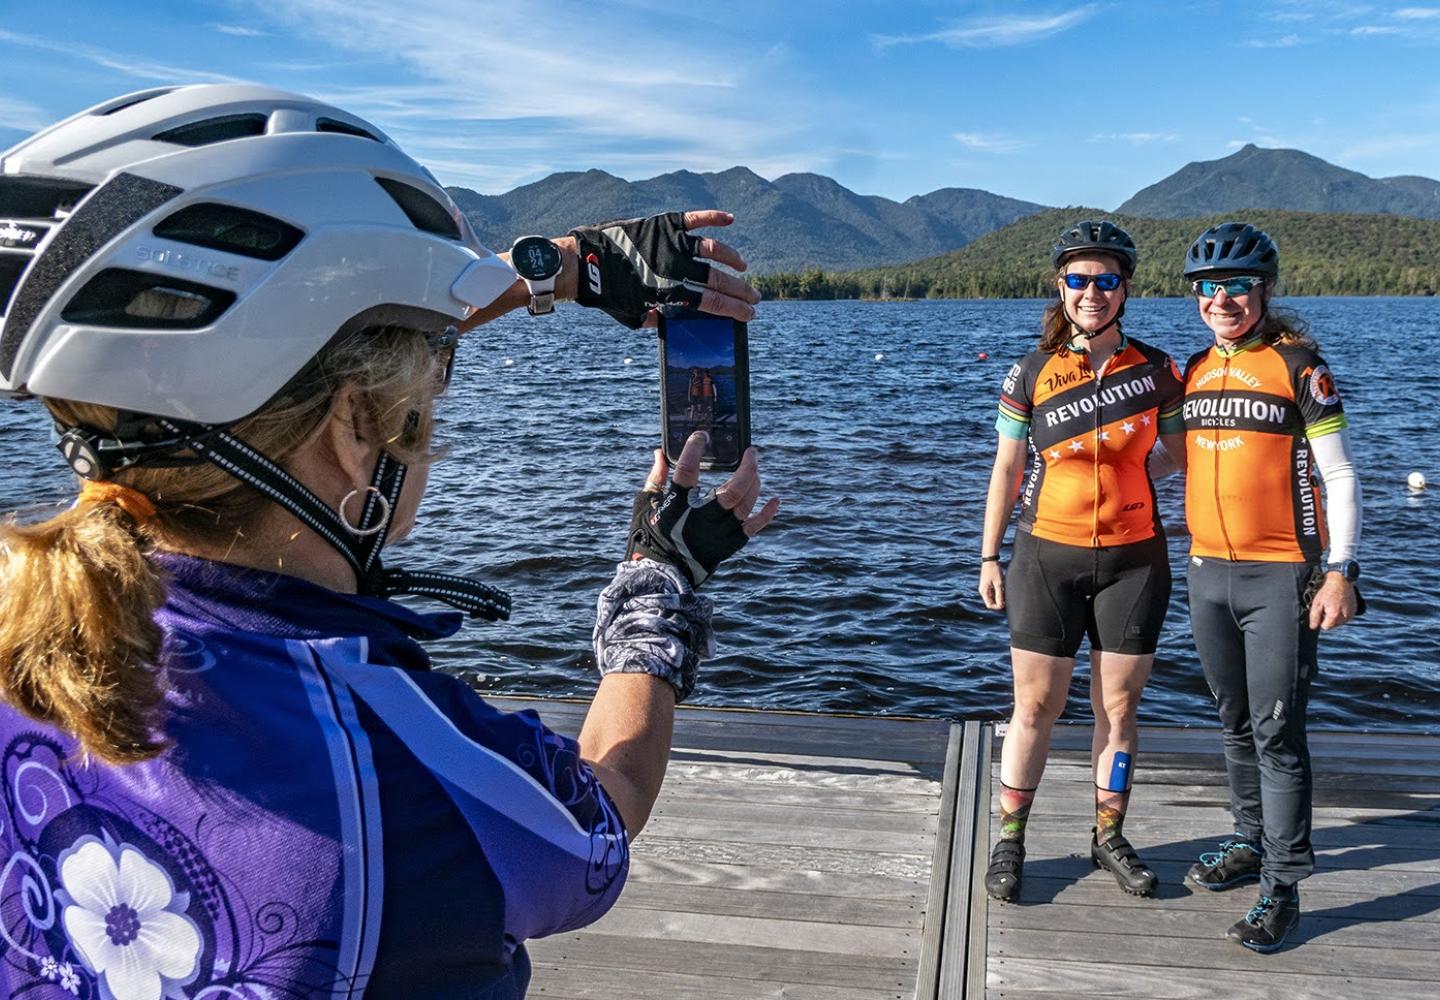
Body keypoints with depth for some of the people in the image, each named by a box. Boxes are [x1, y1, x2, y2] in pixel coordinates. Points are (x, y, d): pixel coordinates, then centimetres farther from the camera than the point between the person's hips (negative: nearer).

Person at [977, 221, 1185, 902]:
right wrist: (988, 556, 2)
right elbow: (1006, 469, 3)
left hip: (1134, 559, 2)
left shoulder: (1155, 370, 1)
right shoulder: (1032, 374, -2)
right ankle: (1009, 841, 18)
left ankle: (1109, 837, 27)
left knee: (1118, 706, 9)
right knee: (1035, 707, 3)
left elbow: (1187, 453, 11)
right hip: (1047, 557, -1)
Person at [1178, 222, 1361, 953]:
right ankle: (1252, 842, 33)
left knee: (1277, 734, -3)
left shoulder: (1299, 365, -7)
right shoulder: (1196, 370, 10)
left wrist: (1341, 571, -13)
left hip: (1280, 576, -6)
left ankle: (1282, 887, 6)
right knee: (1237, 724, 17)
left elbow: (1339, 475, -8)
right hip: (1207, 573, 6)